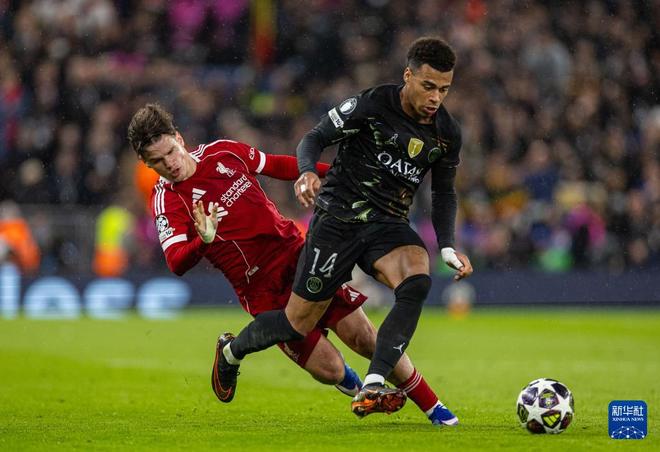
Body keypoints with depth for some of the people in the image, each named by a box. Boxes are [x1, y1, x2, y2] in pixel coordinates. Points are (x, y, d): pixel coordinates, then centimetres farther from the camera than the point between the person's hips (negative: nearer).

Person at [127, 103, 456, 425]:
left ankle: (432, 407, 11)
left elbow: (278, 166, 18)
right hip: (261, 290, -3)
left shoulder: (222, 152, 2)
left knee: (363, 337, -4)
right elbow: (177, 263, -23)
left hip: (298, 254, 3)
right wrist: (204, 241, -44)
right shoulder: (167, 201, -10)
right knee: (329, 370, -10)